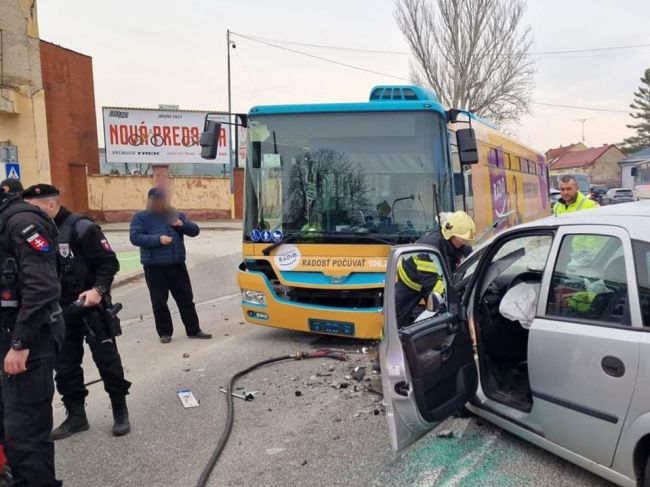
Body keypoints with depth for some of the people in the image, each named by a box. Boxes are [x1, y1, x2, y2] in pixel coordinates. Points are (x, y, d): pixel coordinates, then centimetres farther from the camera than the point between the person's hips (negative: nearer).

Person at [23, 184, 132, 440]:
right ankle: (76, 415, 26)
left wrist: (99, 289, -27)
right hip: (59, 311, 7)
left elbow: (109, 261, -14)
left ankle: (120, 411, 19)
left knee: (106, 359, 3)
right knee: (64, 365, 12)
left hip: (90, 307, -7)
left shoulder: (81, 227, -14)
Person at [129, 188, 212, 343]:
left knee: (186, 299, 7)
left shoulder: (176, 215, 11)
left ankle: (193, 330, 16)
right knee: (159, 302, 4)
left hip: (177, 265, 3)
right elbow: (135, 237, -12)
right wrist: (158, 239, -24)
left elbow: (195, 230, 6)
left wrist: (182, 224, -15)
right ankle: (165, 332, 17)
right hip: (154, 267, -3)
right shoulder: (141, 217, 1)